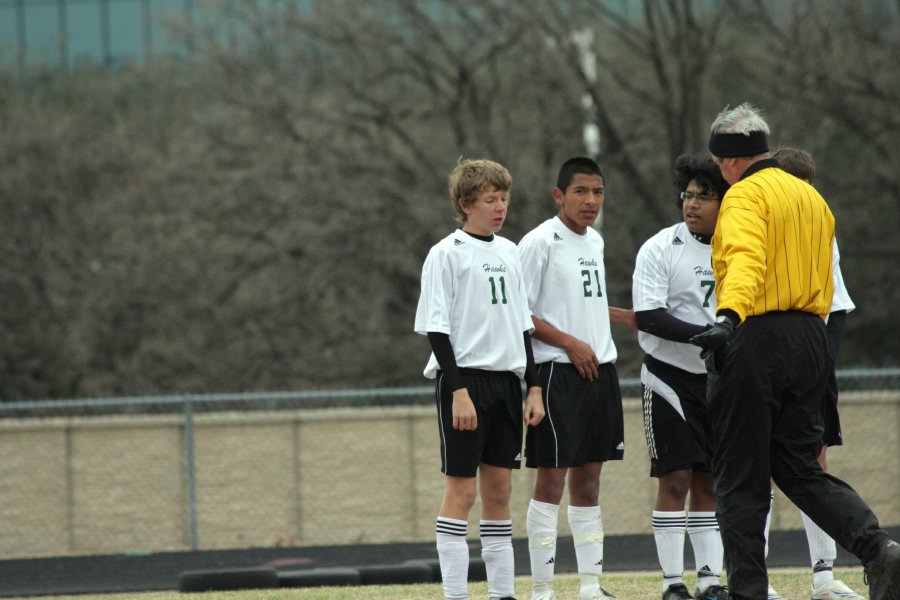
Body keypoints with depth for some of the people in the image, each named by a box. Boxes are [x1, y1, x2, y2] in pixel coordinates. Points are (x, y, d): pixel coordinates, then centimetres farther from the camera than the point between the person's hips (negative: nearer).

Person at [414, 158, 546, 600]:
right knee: (461, 488, -6)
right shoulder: (447, 254, -7)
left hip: (505, 380, 7)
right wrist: (458, 390, -18)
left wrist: (533, 386, 12)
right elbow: (436, 328, -11)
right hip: (464, 378, -7)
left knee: (499, 488, 7)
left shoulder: (508, 252, 14)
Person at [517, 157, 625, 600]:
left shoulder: (594, 241, 15)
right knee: (552, 477, -7)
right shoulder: (540, 242, -9)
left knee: (589, 476, 10)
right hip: (557, 371, -8)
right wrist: (569, 342, -15)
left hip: (600, 368, 8)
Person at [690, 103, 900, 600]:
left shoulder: (746, 195, -8)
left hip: (754, 340, -8)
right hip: (810, 341, 8)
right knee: (799, 468, 12)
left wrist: (728, 316, -42)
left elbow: (746, 259, -28)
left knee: (740, 476, 2)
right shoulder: (811, 197, 19)